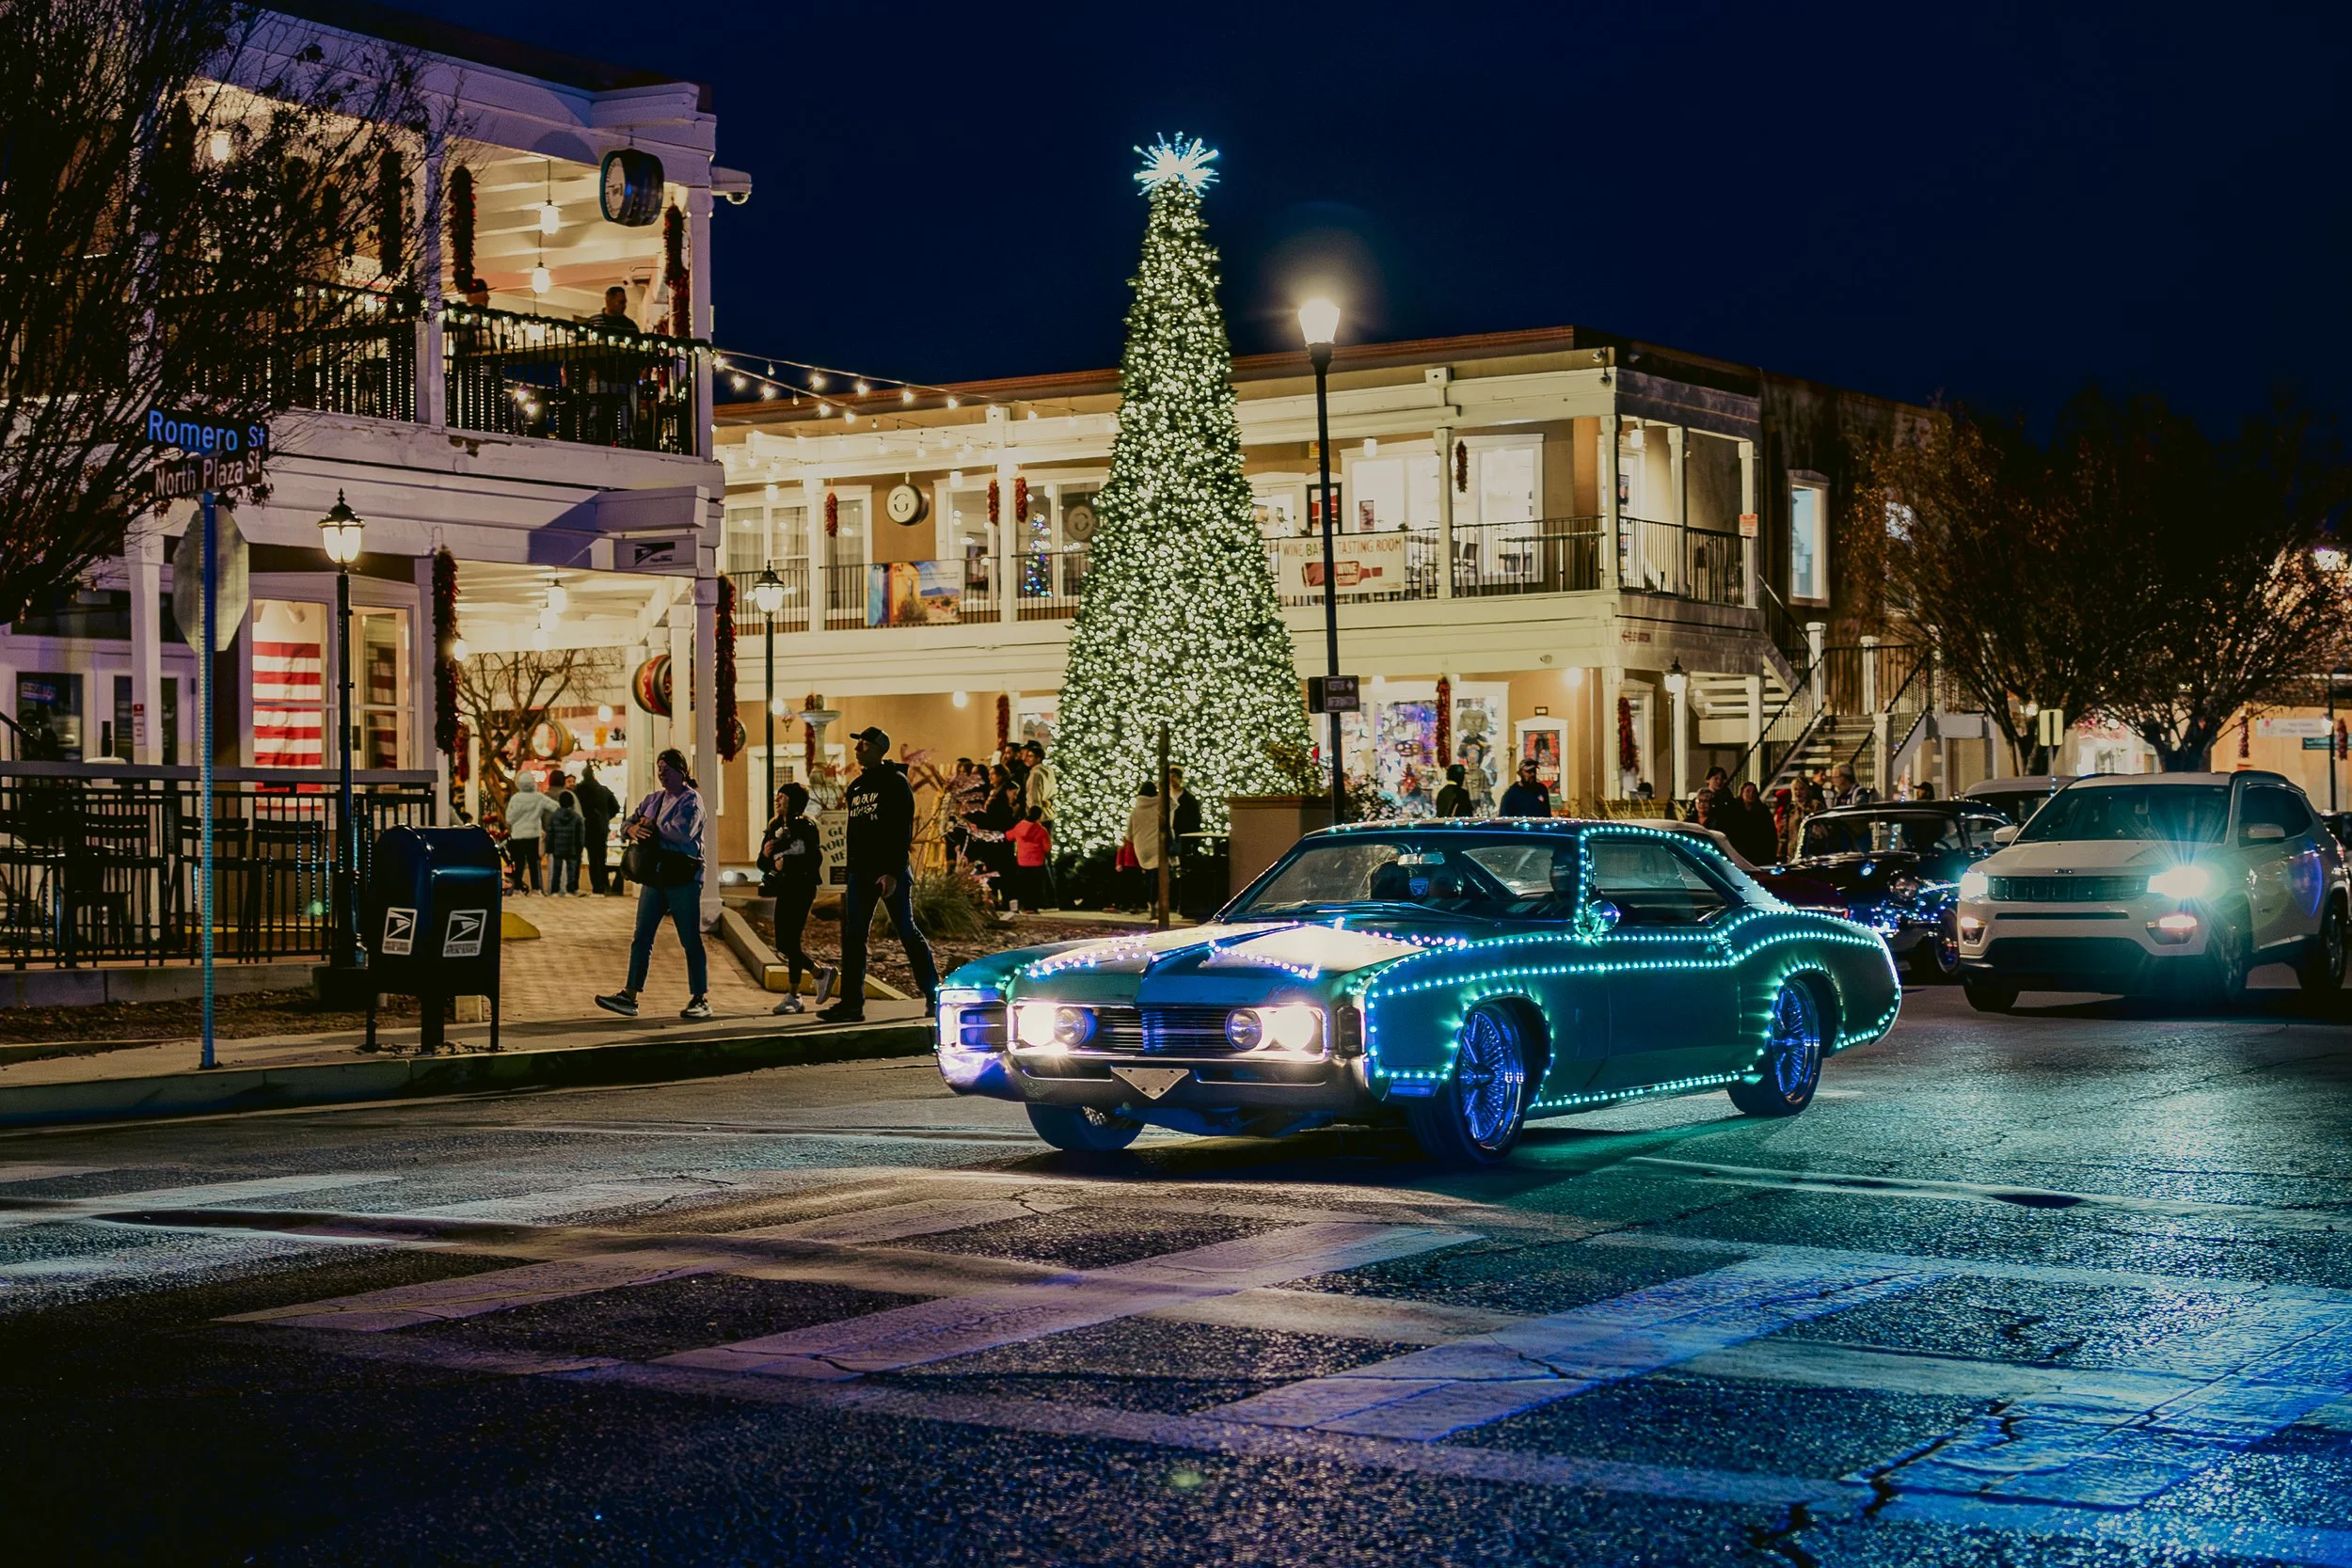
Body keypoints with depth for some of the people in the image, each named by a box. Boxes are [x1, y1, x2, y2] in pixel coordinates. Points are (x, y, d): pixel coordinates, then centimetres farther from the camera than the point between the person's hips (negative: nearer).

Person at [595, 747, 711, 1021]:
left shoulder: (691, 800, -6)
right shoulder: (653, 799, 16)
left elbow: (683, 831, -23)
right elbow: (627, 824, 15)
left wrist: (651, 827, -10)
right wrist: (633, 829, -9)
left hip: (683, 877, -7)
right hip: (654, 875, 7)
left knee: (690, 939, -2)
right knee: (641, 938, 4)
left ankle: (701, 998, 4)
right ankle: (629, 995, 5)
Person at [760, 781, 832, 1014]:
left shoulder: (805, 827, -8)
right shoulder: (775, 827, 12)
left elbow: (816, 859, -17)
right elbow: (764, 864, 12)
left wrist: (787, 863, -16)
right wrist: (765, 854, -9)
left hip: (801, 888, -8)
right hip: (784, 888, 8)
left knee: (790, 940, -9)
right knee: (784, 944, 6)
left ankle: (793, 996, 1)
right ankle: (821, 973, 22)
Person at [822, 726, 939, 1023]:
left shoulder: (895, 783, -7)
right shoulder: (856, 786, 15)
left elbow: (903, 831, -14)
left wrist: (893, 873, -21)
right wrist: (851, 872, 16)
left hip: (891, 873, -7)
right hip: (861, 873, 7)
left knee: (908, 933, 0)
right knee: (853, 937, 1)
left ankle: (934, 995, 11)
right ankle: (851, 1003, 1)